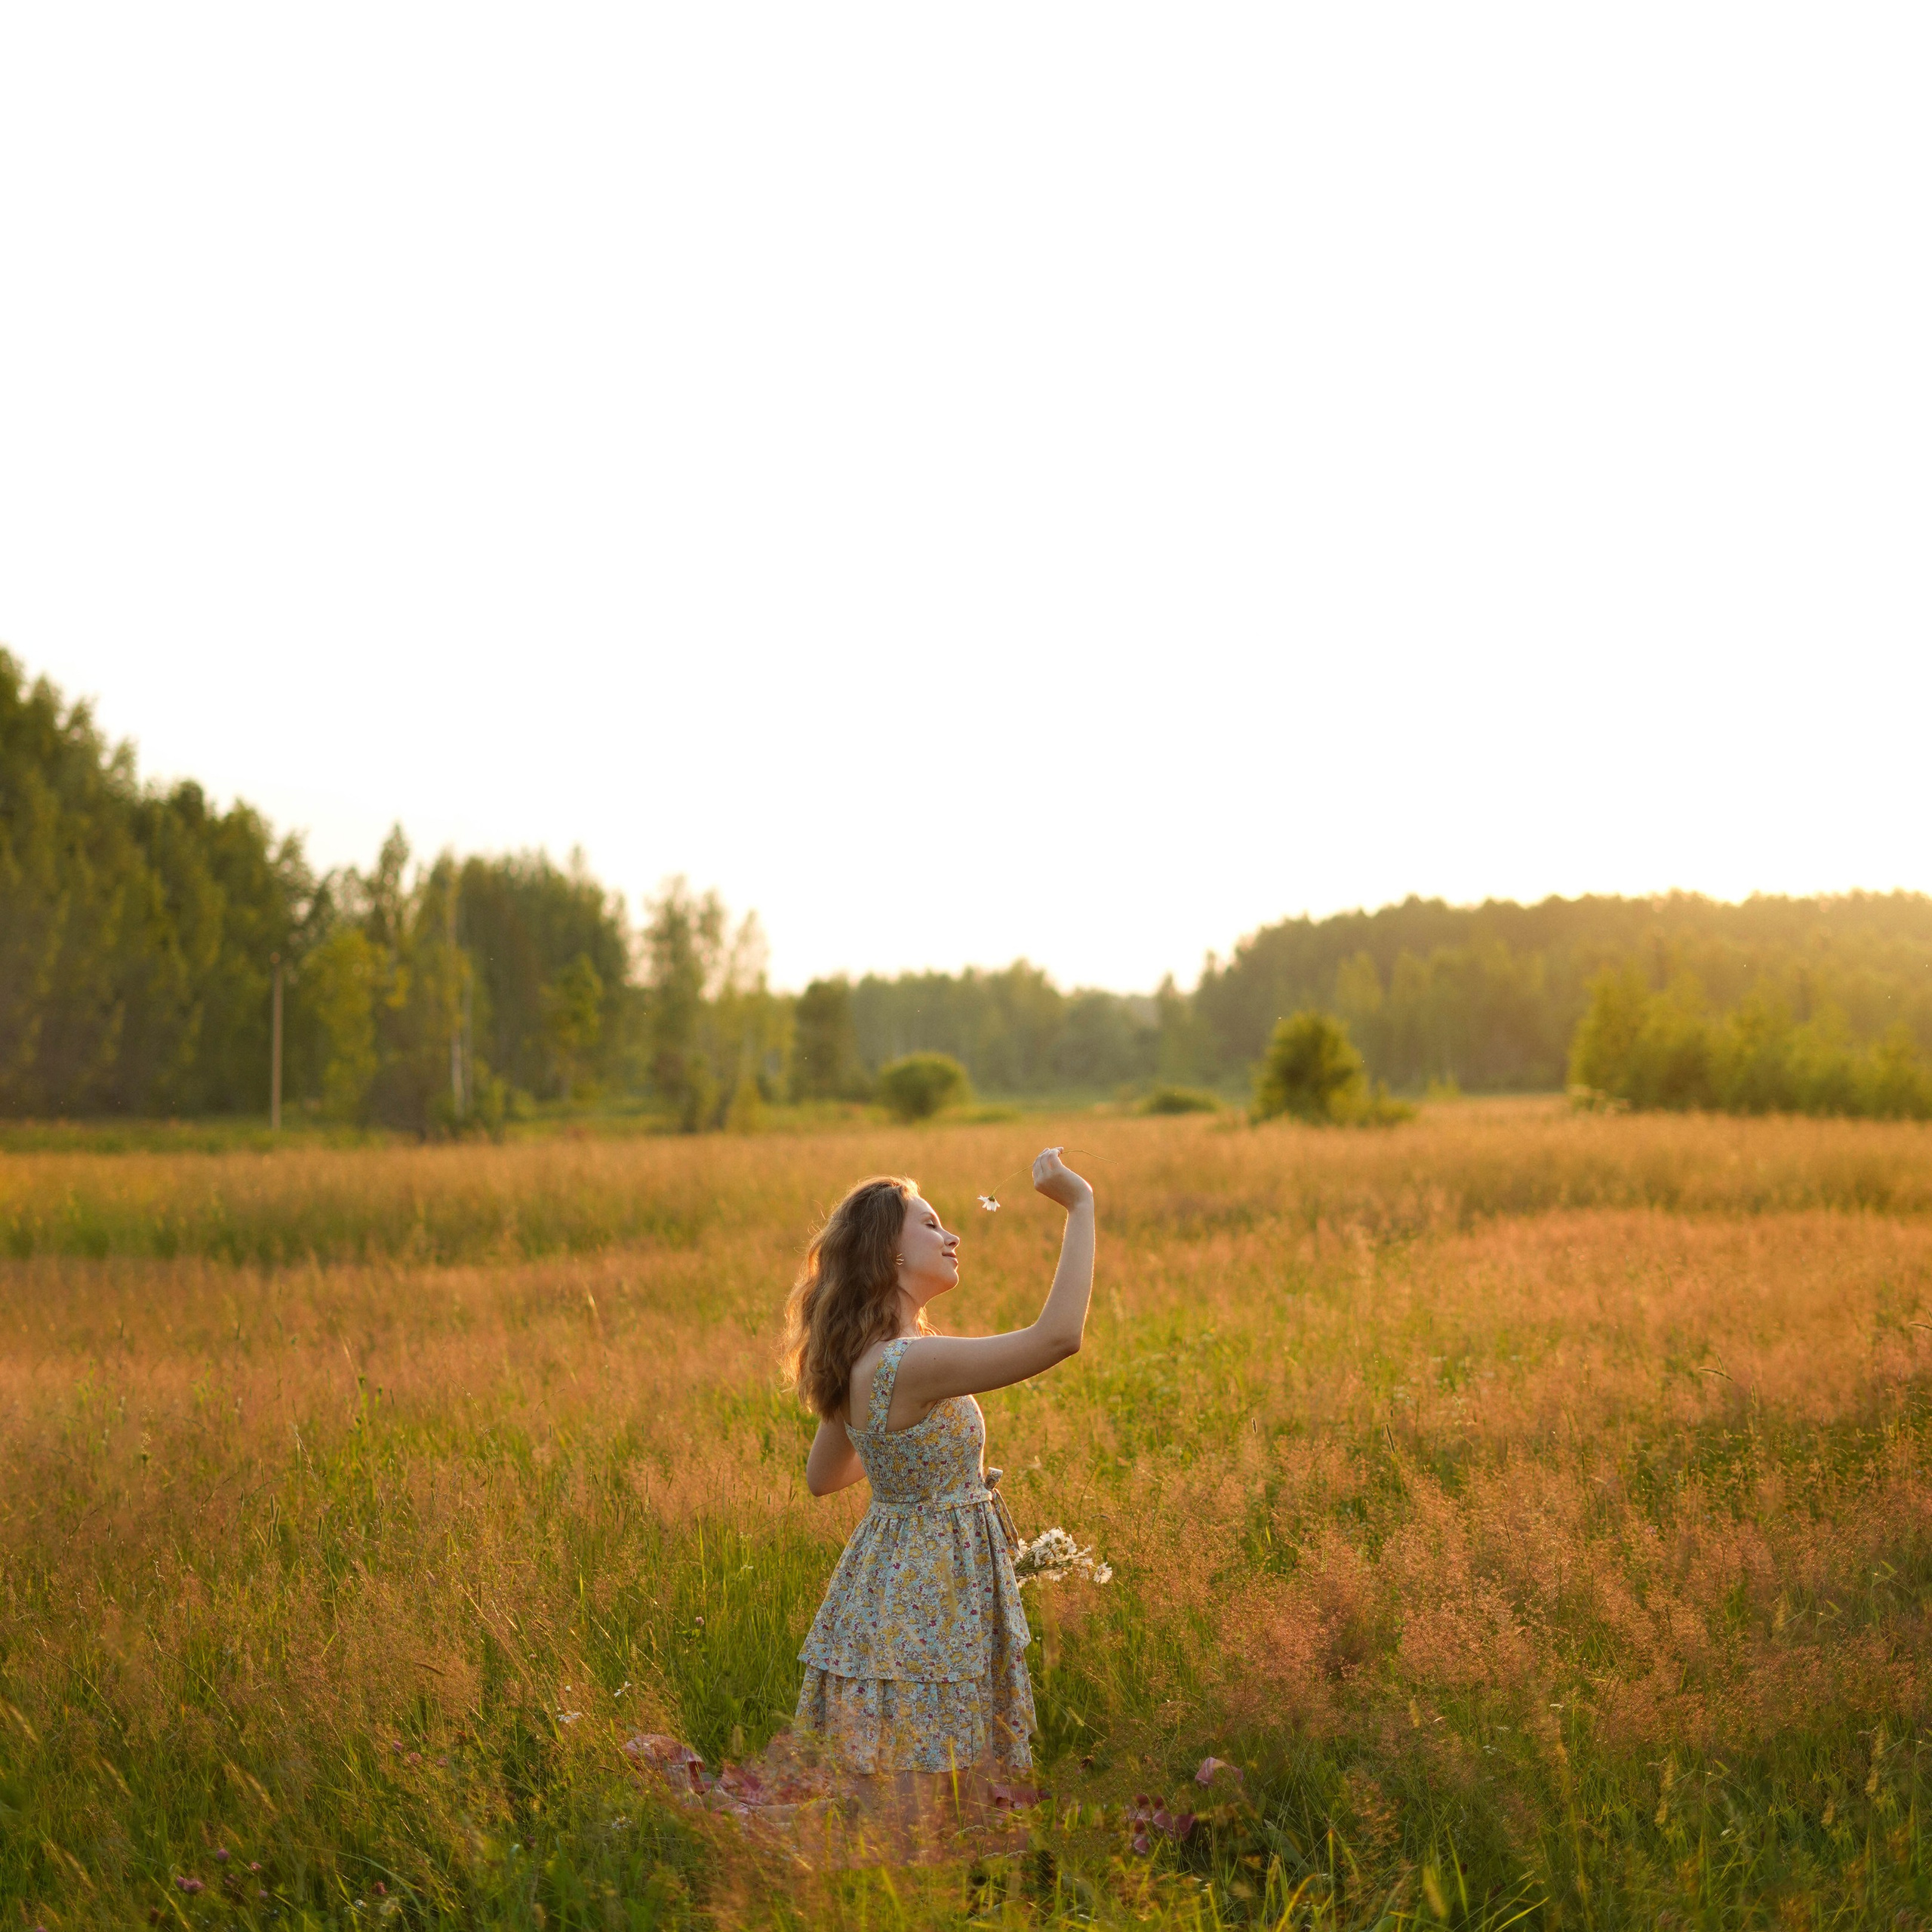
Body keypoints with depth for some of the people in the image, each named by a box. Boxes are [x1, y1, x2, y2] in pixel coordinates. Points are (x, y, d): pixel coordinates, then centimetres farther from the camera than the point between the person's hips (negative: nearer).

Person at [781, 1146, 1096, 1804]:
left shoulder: (859, 1361, 5)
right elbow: (1057, 1337, -32)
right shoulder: (907, 1365, -25)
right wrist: (1080, 1207, -26)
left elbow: (822, 1476, 20)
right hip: (927, 1605, -10)